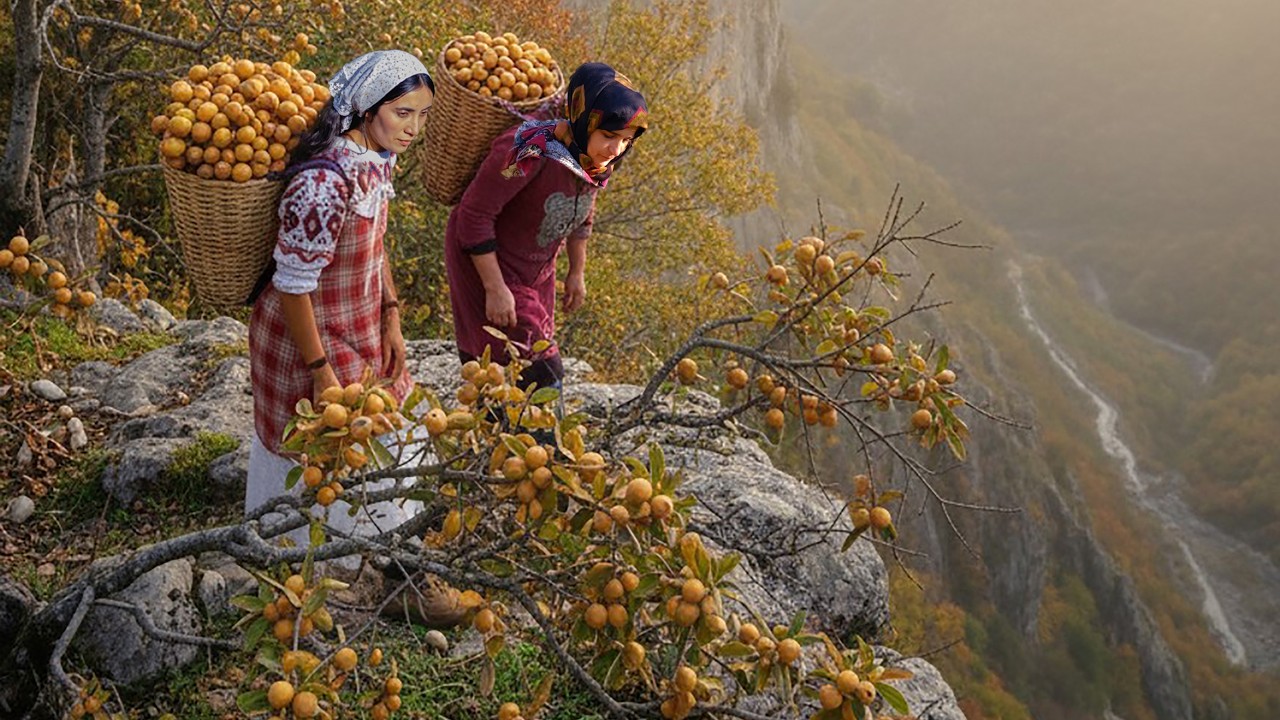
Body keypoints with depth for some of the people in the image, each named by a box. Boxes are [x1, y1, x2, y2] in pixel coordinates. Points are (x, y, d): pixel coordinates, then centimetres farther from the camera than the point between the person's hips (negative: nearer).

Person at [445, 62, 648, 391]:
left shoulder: (596, 161, -6)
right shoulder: (529, 154, -31)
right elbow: (474, 216, -26)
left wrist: (576, 272, 21)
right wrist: (495, 288, -25)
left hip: (538, 274, 8)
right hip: (484, 263, -8)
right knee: (540, 377, -9)